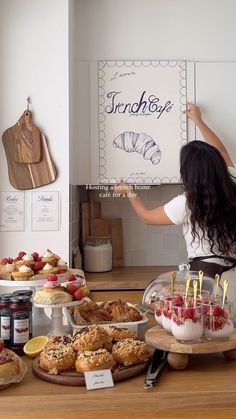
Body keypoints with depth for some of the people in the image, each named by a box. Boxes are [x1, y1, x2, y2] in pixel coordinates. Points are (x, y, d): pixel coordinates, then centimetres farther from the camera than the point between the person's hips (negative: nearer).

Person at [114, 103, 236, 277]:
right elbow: (221, 153, 18)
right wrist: (198, 120, 27)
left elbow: (147, 216, 5)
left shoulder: (186, 203, -12)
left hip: (205, 273, -6)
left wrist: (129, 192, 22)